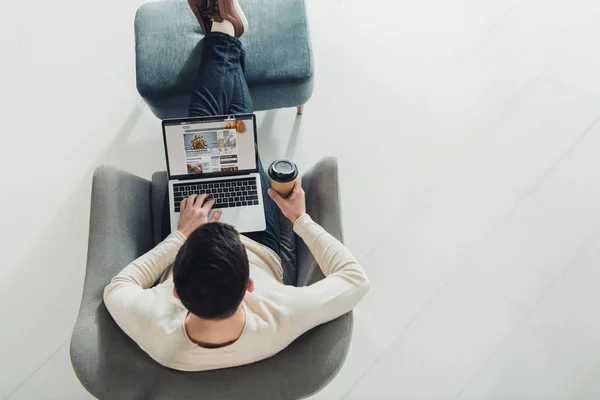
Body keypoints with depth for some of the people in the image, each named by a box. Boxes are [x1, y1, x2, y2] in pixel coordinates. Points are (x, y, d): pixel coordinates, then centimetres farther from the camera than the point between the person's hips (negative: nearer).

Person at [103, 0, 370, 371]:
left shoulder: (156, 334, -43)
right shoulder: (280, 323, -46)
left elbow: (116, 290, -20)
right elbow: (357, 279, -30)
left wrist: (180, 236, -21)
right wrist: (302, 219, -23)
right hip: (260, 248, 0)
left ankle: (223, 34, 31)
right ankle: (227, 30, 36)